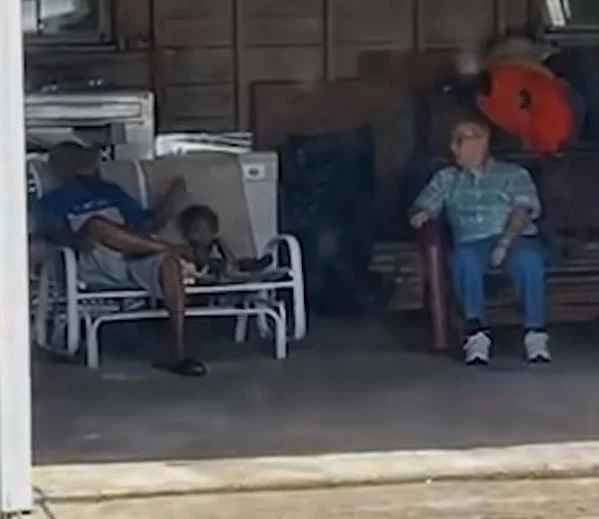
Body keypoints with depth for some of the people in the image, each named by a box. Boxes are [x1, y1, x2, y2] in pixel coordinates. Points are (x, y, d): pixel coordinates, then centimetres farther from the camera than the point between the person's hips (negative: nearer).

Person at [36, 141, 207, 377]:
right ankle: (175, 249, -26)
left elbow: (149, 223, 26)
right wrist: (77, 240, -24)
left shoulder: (111, 192, 31)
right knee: (97, 224, -35)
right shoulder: (53, 201, 18)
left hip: (135, 260, 3)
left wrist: (173, 194, 10)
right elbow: (53, 232, -3)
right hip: (97, 265, -3)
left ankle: (178, 353, -38)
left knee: (168, 261, -31)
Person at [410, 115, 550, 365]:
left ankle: (535, 333, -37)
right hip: (473, 242, 1)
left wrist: (505, 241, -19)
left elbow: (523, 210, -1)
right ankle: (477, 333, -42)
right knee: (464, 258, -37)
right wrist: (421, 214, -12)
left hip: (516, 238, -1)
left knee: (528, 257, -38)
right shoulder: (446, 178, 25)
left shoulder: (514, 174, 15)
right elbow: (423, 206, 14)